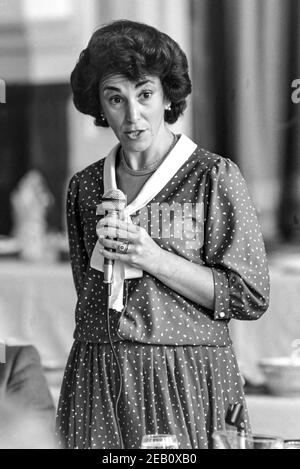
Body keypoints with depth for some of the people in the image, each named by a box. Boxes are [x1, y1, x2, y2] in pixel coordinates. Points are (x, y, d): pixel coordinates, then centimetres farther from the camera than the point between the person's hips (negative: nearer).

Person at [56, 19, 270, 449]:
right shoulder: (85, 187, 10)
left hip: (187, 381, -4)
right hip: (98, 383, 4)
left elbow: (250, 297, -8)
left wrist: (153, 258, -14)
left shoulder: (214, 177, -4)